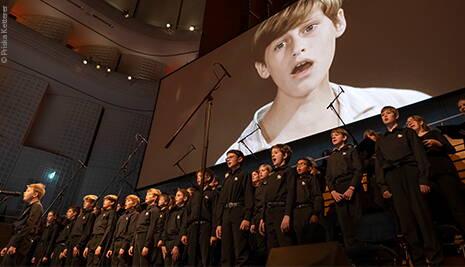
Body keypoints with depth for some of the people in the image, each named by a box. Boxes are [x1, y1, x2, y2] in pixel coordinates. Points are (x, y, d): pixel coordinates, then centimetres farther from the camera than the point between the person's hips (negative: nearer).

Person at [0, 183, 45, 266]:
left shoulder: (37, 207, -8)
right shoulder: (29, 207, 22)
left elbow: (28, 227, -17)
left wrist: (14, 244, -20)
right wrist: (7, 246, 20)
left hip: (20, 246, -9)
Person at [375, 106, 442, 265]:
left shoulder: (408, 132, 15)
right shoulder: (380, 141, 22)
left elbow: (420, 154, 4)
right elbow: (379, 164, 16)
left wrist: (424, 179, -9)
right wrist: (383, 186, 3)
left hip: (411, 172, -2)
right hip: (392, 178, 2)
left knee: (421, 214, -8)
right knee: (405, 218, -2)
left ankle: (435, 257, 0)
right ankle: (418, 259, 3)